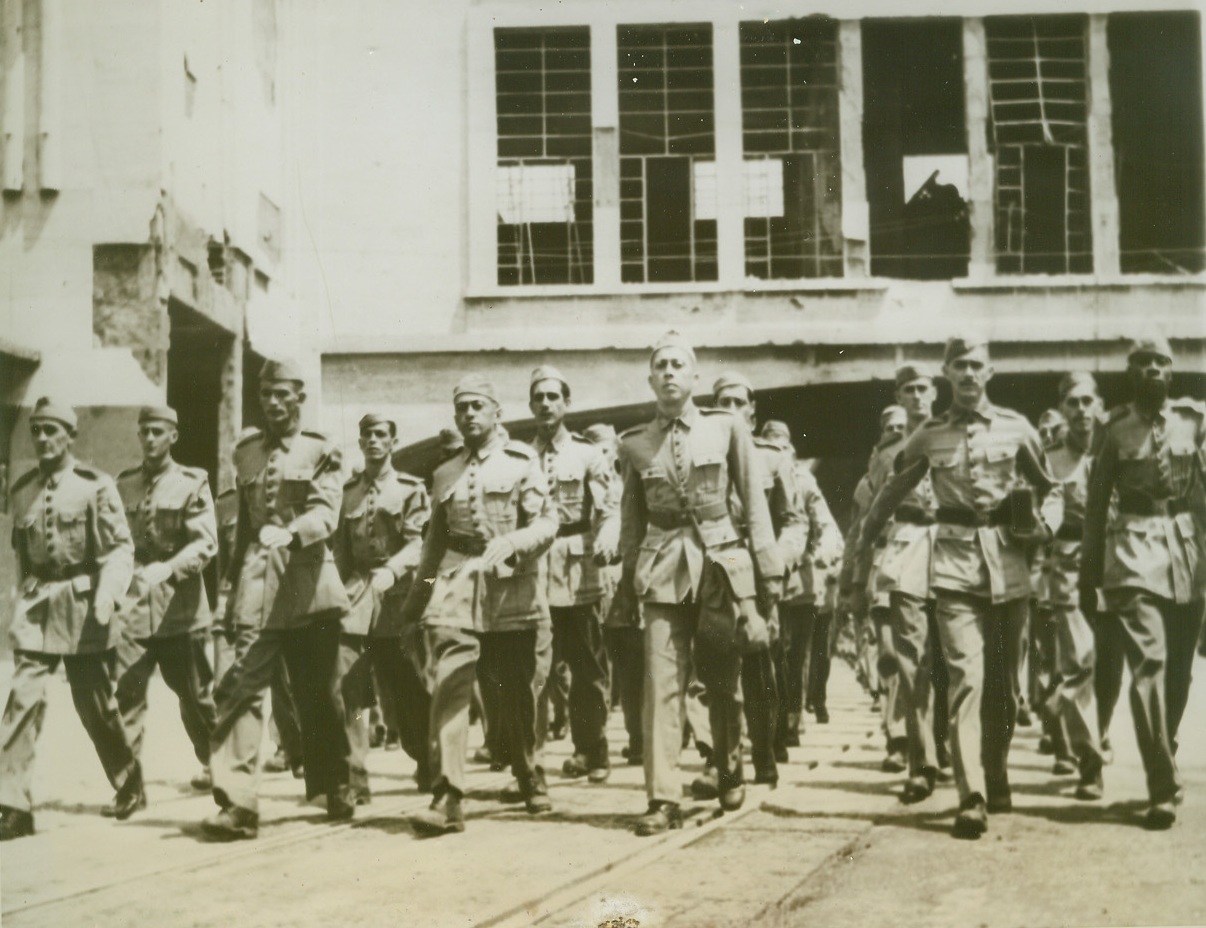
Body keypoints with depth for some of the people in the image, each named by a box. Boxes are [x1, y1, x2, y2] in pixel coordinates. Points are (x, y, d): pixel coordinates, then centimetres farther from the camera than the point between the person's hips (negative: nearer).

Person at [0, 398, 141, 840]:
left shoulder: (95, 485, -5)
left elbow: (120, 547, -8)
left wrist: (108, 593, -21)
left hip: (83, 605, -3)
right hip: (36, 606, 3)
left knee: (95, 704, 7)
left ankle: (130, 785, 29)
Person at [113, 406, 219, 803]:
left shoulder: (192, 483, 0)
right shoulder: (124, 483, 11)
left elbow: (205, 542, -11)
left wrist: (167, 568, -25)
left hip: (178, 605, -2)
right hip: (133, 605, 2)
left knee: (194, 693, 9)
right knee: (126, 692, -9)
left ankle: (213, 765, 29)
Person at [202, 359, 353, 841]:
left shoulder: (321, 452, 2)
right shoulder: (245, 452, 15)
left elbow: (326, 515, -13)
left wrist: (289, 532, -32)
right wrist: (234, 585, 22)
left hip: (308, 585, -2)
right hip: (257, 587, 2)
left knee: (319, 695, 8)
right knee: (240, 689, -12)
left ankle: (336, 789, 27)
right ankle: (238, 804, -14)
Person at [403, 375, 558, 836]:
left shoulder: (521, 461, 4)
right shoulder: (445, 474, 16)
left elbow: (547, 523, -4)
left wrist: (508, 544, -21)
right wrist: (417, 592, 25)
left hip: (513, 587, -2)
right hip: (456, 587, 2)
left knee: (518, 694, 9)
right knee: (449, 687, -13)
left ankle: (531, 781, 32)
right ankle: (447, 799, -18)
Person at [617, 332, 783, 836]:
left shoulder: (727, 427, 4)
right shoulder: (635, 443, 8)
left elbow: (754, 501, 4)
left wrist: (769, 569, 1)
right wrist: (628, 577, 13)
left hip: (721, 563, 0)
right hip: (663, 569, 1)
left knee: (723, 680, 9)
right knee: (662, 682, -8)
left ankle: (730, 774, 31)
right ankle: (662, 798, -7)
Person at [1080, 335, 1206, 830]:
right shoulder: (1116, 428, 4)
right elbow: (1096, 505, 7)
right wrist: (1088, 576, 8)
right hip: (1134, 553, -2)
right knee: (1150, 661, -15)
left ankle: (1163, 771, 29)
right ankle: (1164, 788, -13)